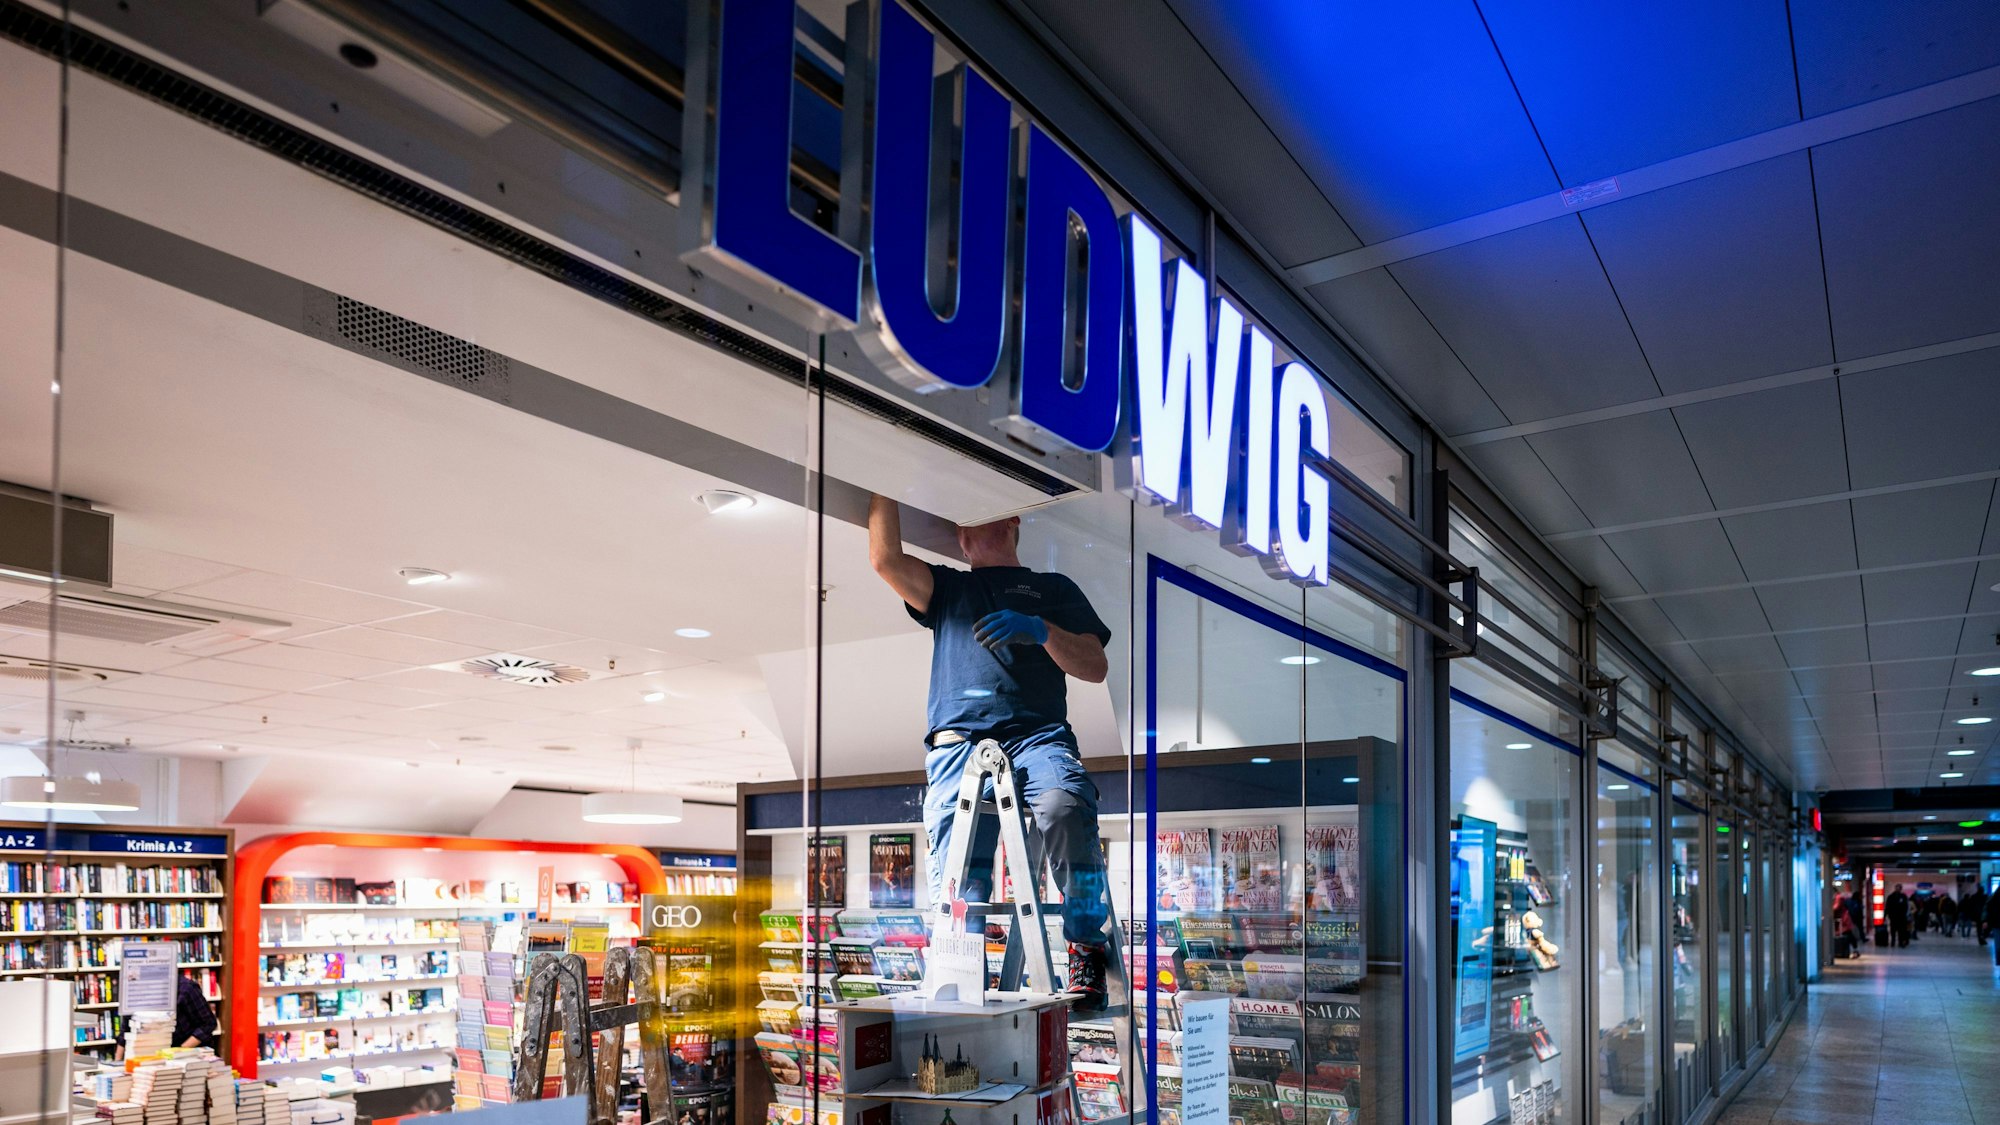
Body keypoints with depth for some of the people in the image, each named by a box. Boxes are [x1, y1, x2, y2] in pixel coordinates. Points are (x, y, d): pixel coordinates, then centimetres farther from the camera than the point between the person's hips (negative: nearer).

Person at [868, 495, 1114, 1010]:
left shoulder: (1053, 589, 25)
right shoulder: (946, 587, 31)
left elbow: (1096, 668, 12)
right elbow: (885, 558, 12)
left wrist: (1041, 631, -5)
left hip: (1037, 735, -2)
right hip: (958, 738, 2)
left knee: (1066, 809, -32)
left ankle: (1086, 950, -21)